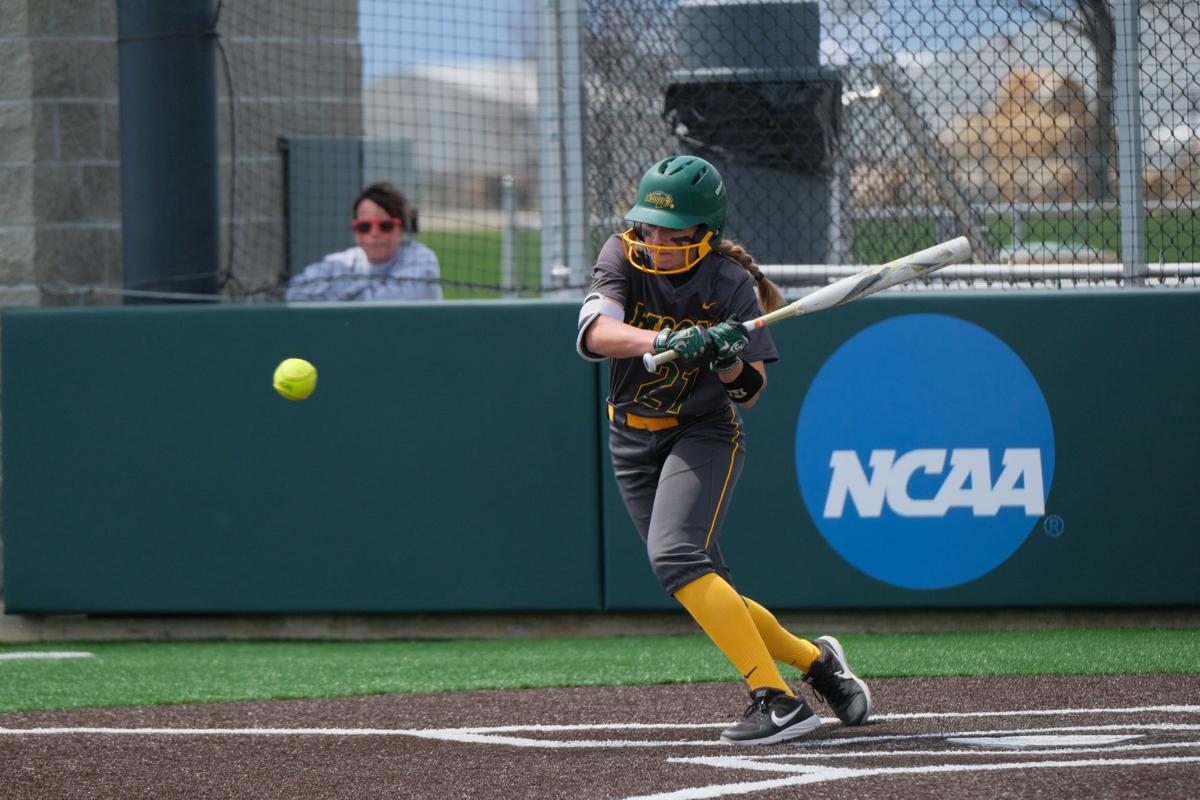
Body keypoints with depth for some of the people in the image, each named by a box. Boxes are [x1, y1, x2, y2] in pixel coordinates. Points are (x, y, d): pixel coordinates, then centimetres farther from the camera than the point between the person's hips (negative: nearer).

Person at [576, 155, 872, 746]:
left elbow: (750, 392, -17)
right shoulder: (623, 257, -11)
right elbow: (594, 333, -29)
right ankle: (814, 661, 28)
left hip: (705, 432, -5)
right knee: (704, 591, 6)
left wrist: (731, 363, -40)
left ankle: (776, 698, -30)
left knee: (674, 555, -27)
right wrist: (666, 342, -46)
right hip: (634, 439, 5)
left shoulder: (731, 284, -17)